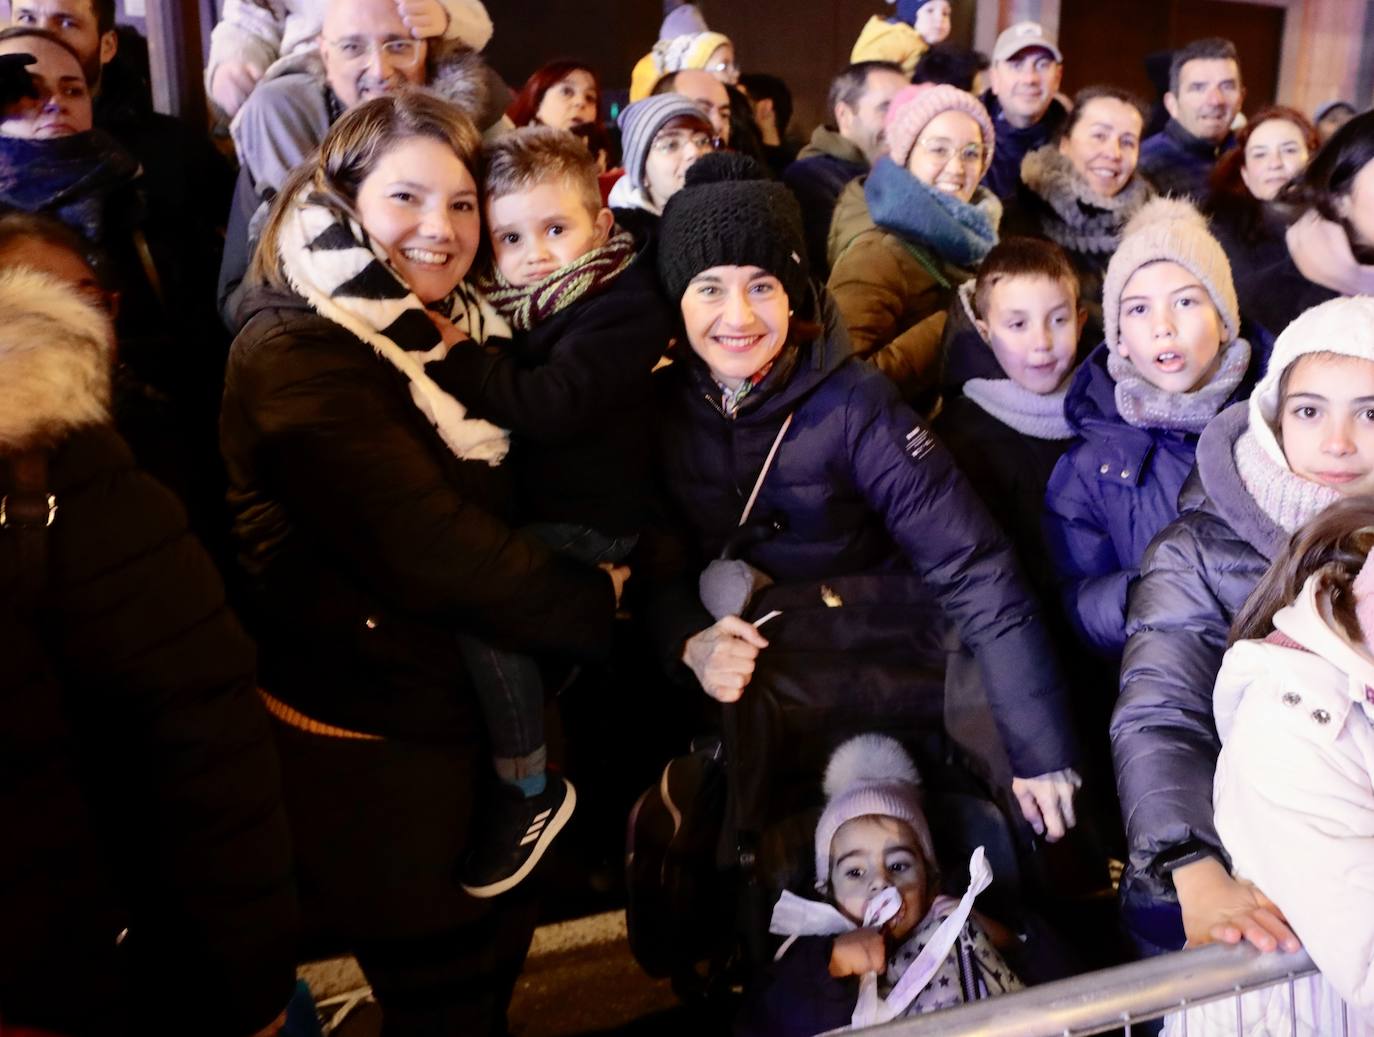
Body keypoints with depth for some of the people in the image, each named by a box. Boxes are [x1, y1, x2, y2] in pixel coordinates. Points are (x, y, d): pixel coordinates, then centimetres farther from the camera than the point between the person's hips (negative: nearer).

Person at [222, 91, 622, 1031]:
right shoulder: (296, 351, -19)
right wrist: (599, 606, -17)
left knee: (496, 958, 21)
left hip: (486, 707, 7)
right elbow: (428, 547, -27)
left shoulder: (461, 331, 7)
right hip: (374, 739, -7)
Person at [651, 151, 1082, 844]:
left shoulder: (852, 404, -15)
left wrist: (1039, 750, -27)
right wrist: (690, 640, -18)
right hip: (739, 697, 3)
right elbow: (656, 564, 5)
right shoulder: (661, 408, -3)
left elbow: (971, 569, -21)